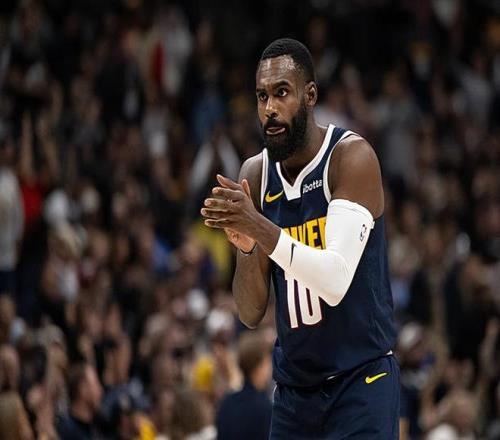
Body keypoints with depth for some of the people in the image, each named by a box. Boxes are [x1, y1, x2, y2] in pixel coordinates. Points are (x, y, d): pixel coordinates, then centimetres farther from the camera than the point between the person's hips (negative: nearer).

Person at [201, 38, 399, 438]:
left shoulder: (351, 157, -13)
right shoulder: (255, 175, 2)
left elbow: (335, 281, -26)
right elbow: (252, 315, 0)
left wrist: (258, 226, -32)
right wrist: (246, 246, -18)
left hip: (361, 379, -5)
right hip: (294, 386, 5)